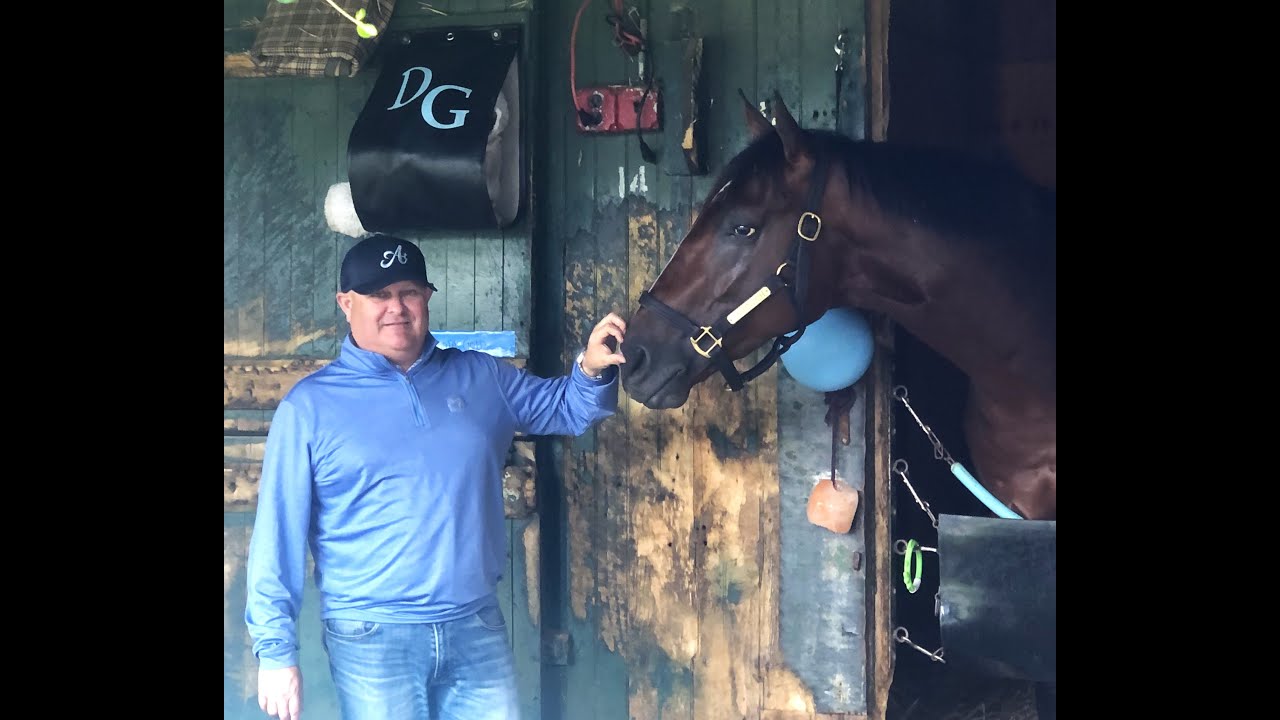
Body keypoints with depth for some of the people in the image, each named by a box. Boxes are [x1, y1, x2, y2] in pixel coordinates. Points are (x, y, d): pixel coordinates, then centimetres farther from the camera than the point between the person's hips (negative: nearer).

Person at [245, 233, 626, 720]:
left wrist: (592, 371, -5)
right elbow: (279, 532, -2)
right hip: (371, 639, -3)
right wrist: (275, 650, -6)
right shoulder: (310, 406, -2)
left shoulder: (481, 378, 8)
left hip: (478, 627, 3)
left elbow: (565, 408, 19)